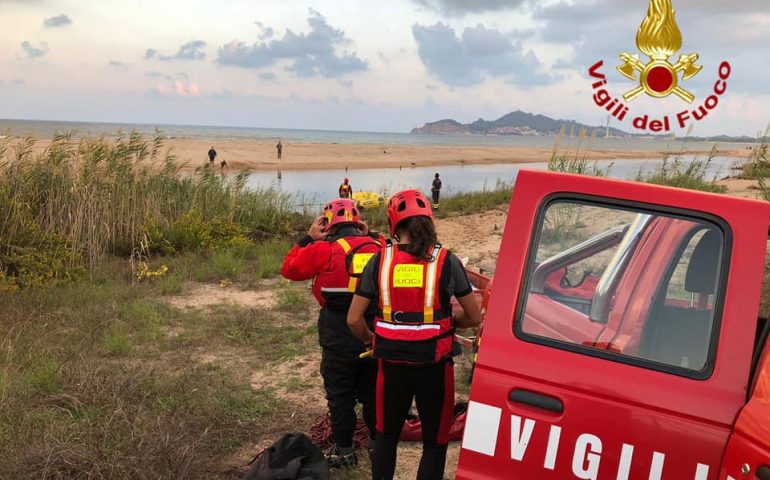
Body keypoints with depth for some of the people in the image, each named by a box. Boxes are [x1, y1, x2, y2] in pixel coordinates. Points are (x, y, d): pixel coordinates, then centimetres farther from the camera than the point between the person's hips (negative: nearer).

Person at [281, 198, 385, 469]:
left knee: (340, 396, 11)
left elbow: (289, 269, -2)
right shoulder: (378, 246, -4)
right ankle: (378, 441, 31)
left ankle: (344, 451, 20)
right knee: (372, 391, 20)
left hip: (339, 340, -4)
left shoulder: (324, 250, -14)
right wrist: (369, 234, 13)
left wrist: (309, 238, 4)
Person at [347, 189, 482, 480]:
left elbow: (354, 319, -2)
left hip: (392, 364, 2)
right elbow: (474, 318, -2)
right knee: (435, 442, 15)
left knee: (386, 435, 23)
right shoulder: (446, 261, -9)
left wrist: (371, 341, 17)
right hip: (434, 366, -1)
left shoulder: (379, 261, -5)